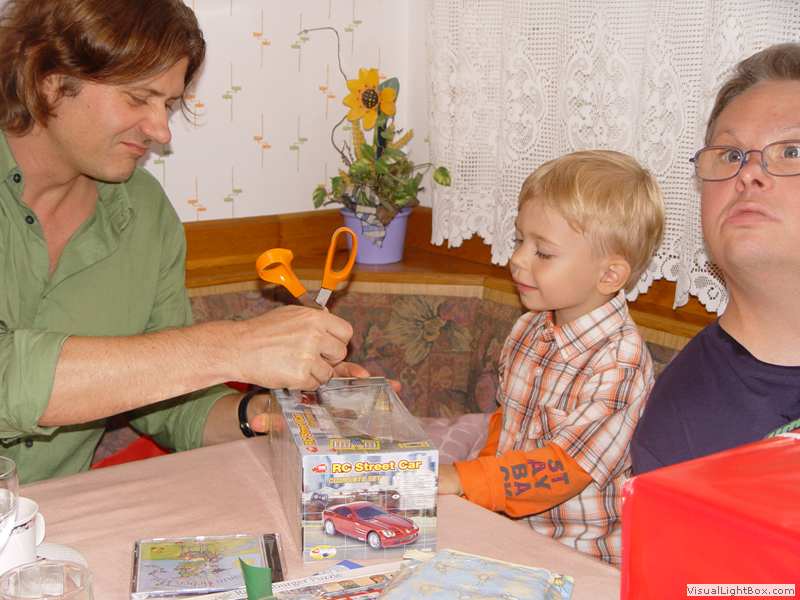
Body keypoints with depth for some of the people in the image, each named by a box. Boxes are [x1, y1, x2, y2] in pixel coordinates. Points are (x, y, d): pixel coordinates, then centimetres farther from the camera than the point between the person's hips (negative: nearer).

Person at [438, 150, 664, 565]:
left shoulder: (620, 361, -20)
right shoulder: (528, 330, 5)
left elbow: (565, 468, -23)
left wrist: (461, 481, -26)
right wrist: (484, 473, 3)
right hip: (512, 527, 8)